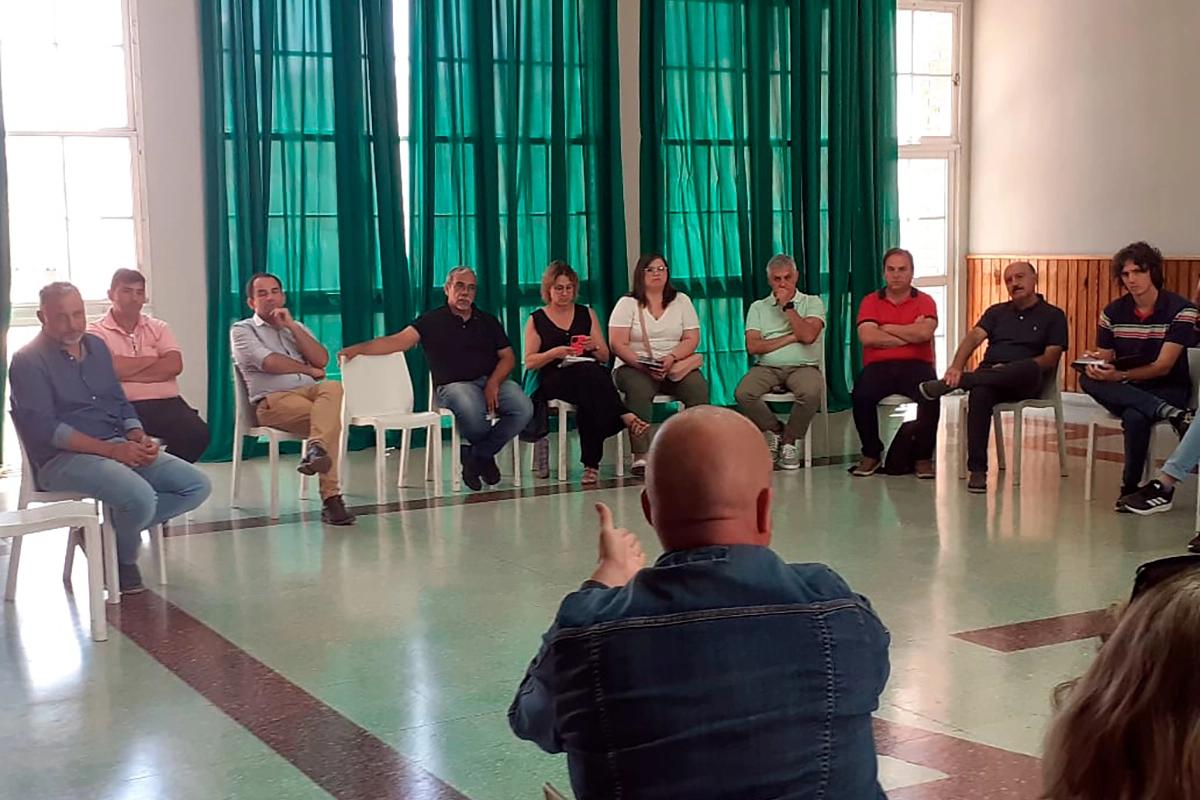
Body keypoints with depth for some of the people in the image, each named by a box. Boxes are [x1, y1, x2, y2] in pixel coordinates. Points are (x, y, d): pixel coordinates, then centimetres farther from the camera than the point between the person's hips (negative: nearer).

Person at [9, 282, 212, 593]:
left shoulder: (96, 346, 15)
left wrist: (138, 439, -4)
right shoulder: (28, 362, -6)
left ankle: (117, 530, 0)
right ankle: (123, 559, -1)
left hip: (118, 447, 7)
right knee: (140, 496, -33)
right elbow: (44, 428, -16)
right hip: (62, 458, -7)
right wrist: (110, 450, -23)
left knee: (197, 485, -8)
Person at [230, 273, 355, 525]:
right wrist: (308, 370, 4)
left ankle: (316, 448, -54)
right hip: (273, 400, -4)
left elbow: (322, 360, 9)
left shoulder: (297, 327, 28)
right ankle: (330, 497, -40)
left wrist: (292, 326, 5)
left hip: (310, 392, 4)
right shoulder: (242, 330, 13)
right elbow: (269, 363, -7)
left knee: (333, 388, -35)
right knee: (330, 418, -33)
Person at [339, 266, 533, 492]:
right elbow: (401, 340, -5)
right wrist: (360, 348, -20)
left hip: (492, 380, 4)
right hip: (454, 384, -4)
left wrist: (493, 383, -8)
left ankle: (479, 454, -3)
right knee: (472, 410, -38)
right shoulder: (433, 321, 7)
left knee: (524, 408, -25)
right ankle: (482, 456, -2)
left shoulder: (488, 321, 18)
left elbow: (508, 357, 13)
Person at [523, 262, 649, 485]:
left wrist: (594, 347, -5)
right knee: (588, 372, -38)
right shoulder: (536, 320, 14)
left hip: (589, 376, 2)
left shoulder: (587, 314, 21)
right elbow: (529, 362, 5)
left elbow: (605, 357, 18)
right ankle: (627, 418, -43)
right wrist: (555, 353, -12)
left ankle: (591, 463, -37)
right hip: (553, 380, -2)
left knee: (589, 402, -37)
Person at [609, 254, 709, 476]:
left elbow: (692, 339, 5)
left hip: (676, 366, 3)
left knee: (699, 388, -28)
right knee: (639, 389, -36)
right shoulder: (627, 304, 4)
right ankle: (640, 456, -38)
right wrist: (644, 365, -19)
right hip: (634, 366, -3)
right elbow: (618, 345, -5)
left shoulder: (681, 301, 12)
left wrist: (671, 358, -15)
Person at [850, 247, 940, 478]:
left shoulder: (924, 301, 11)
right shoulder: (871, 301, 12)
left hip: (916, 365, 0)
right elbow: (867, 337, -7)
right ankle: (871, 455, -8)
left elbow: (925, 332, -11)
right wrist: (910, 335, -4)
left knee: (931, 395, -32)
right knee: (861, 395, -30)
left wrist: (887, 329, -2)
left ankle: (923, 457, -11)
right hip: (879, 366, 1)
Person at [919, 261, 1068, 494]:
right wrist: (957, 366, -17)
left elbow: (1050, 359, 1)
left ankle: (949, 385, -44)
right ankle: (977, 470, -36)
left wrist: (1010, 370, -13)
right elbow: (973, 337, 5)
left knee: (1029, 368, -40)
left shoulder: (1053, 315, 14)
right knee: (979, 393, -36)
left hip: (1026, 382, -2)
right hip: (989, 374, 2)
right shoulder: (997, 312, 24)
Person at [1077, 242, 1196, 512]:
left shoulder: (1180, 310, -9)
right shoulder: (1112, 312, 4)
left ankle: (1131, 487, -17)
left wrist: (1120, 375, -31)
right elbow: (1104, 360, 5)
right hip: (1124, 391, 4)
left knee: (1135, 416, -38)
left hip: (1167, 389, -4)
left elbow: (1163, 367, -16)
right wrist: (1094, 364, -22)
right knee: (1088, 381, -29)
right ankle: (1174, 415, -34)